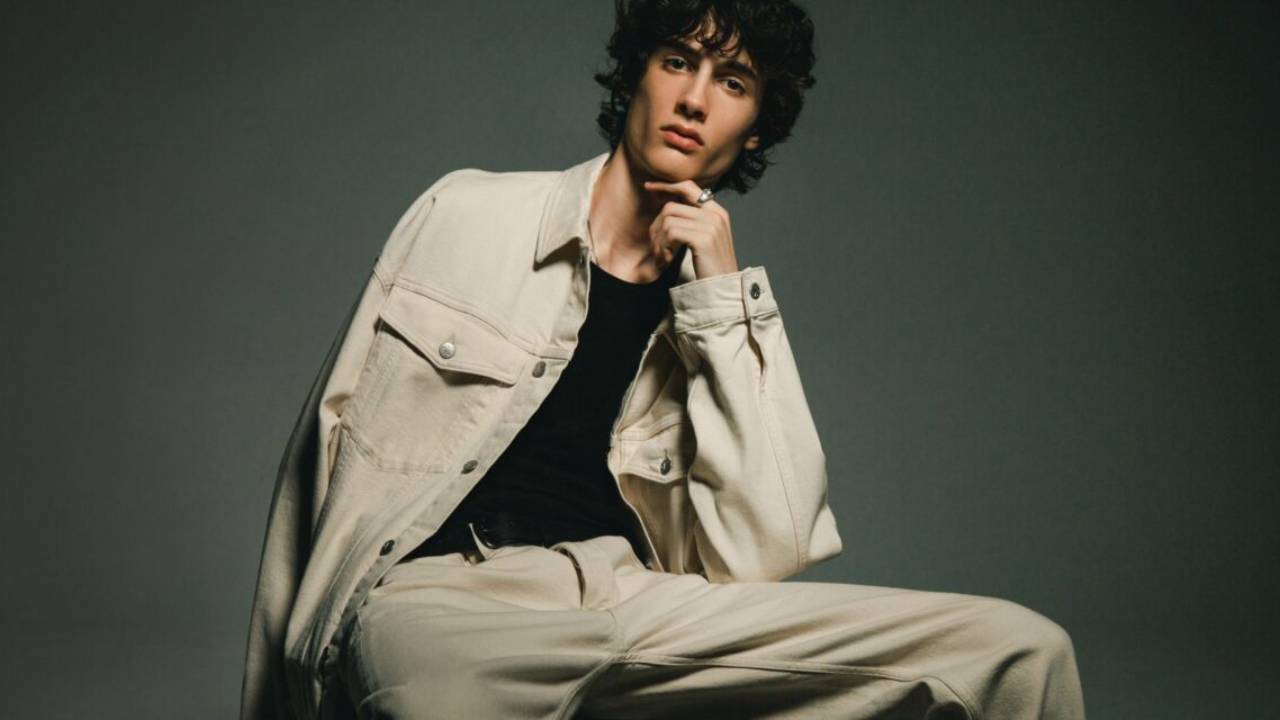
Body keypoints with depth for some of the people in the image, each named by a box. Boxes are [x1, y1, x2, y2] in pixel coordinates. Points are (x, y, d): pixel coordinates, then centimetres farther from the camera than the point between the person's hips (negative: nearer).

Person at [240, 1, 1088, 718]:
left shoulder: (726, 306, 14)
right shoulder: (469, 214, 10)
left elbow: (760, 557, 1)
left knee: (1020, 649, -13)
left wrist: (721, 298, -2)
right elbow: (332, 440, 11)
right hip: (442, 594, -2)